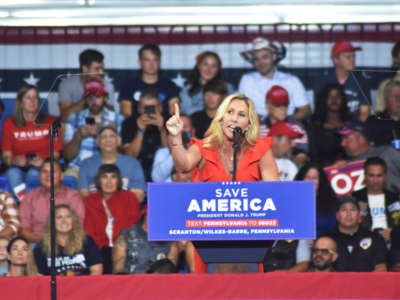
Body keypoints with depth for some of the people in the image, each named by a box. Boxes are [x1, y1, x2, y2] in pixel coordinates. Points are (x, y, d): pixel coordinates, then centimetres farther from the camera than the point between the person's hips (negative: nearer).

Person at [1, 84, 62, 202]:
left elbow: (56, 154, 7)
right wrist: (13, 161, -17)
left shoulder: (50, 122, 9)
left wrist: (44, 162, -15)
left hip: (42, 168, 0)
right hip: (17, 167, 0)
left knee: (33, 173, -36)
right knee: (13, 173, -35)